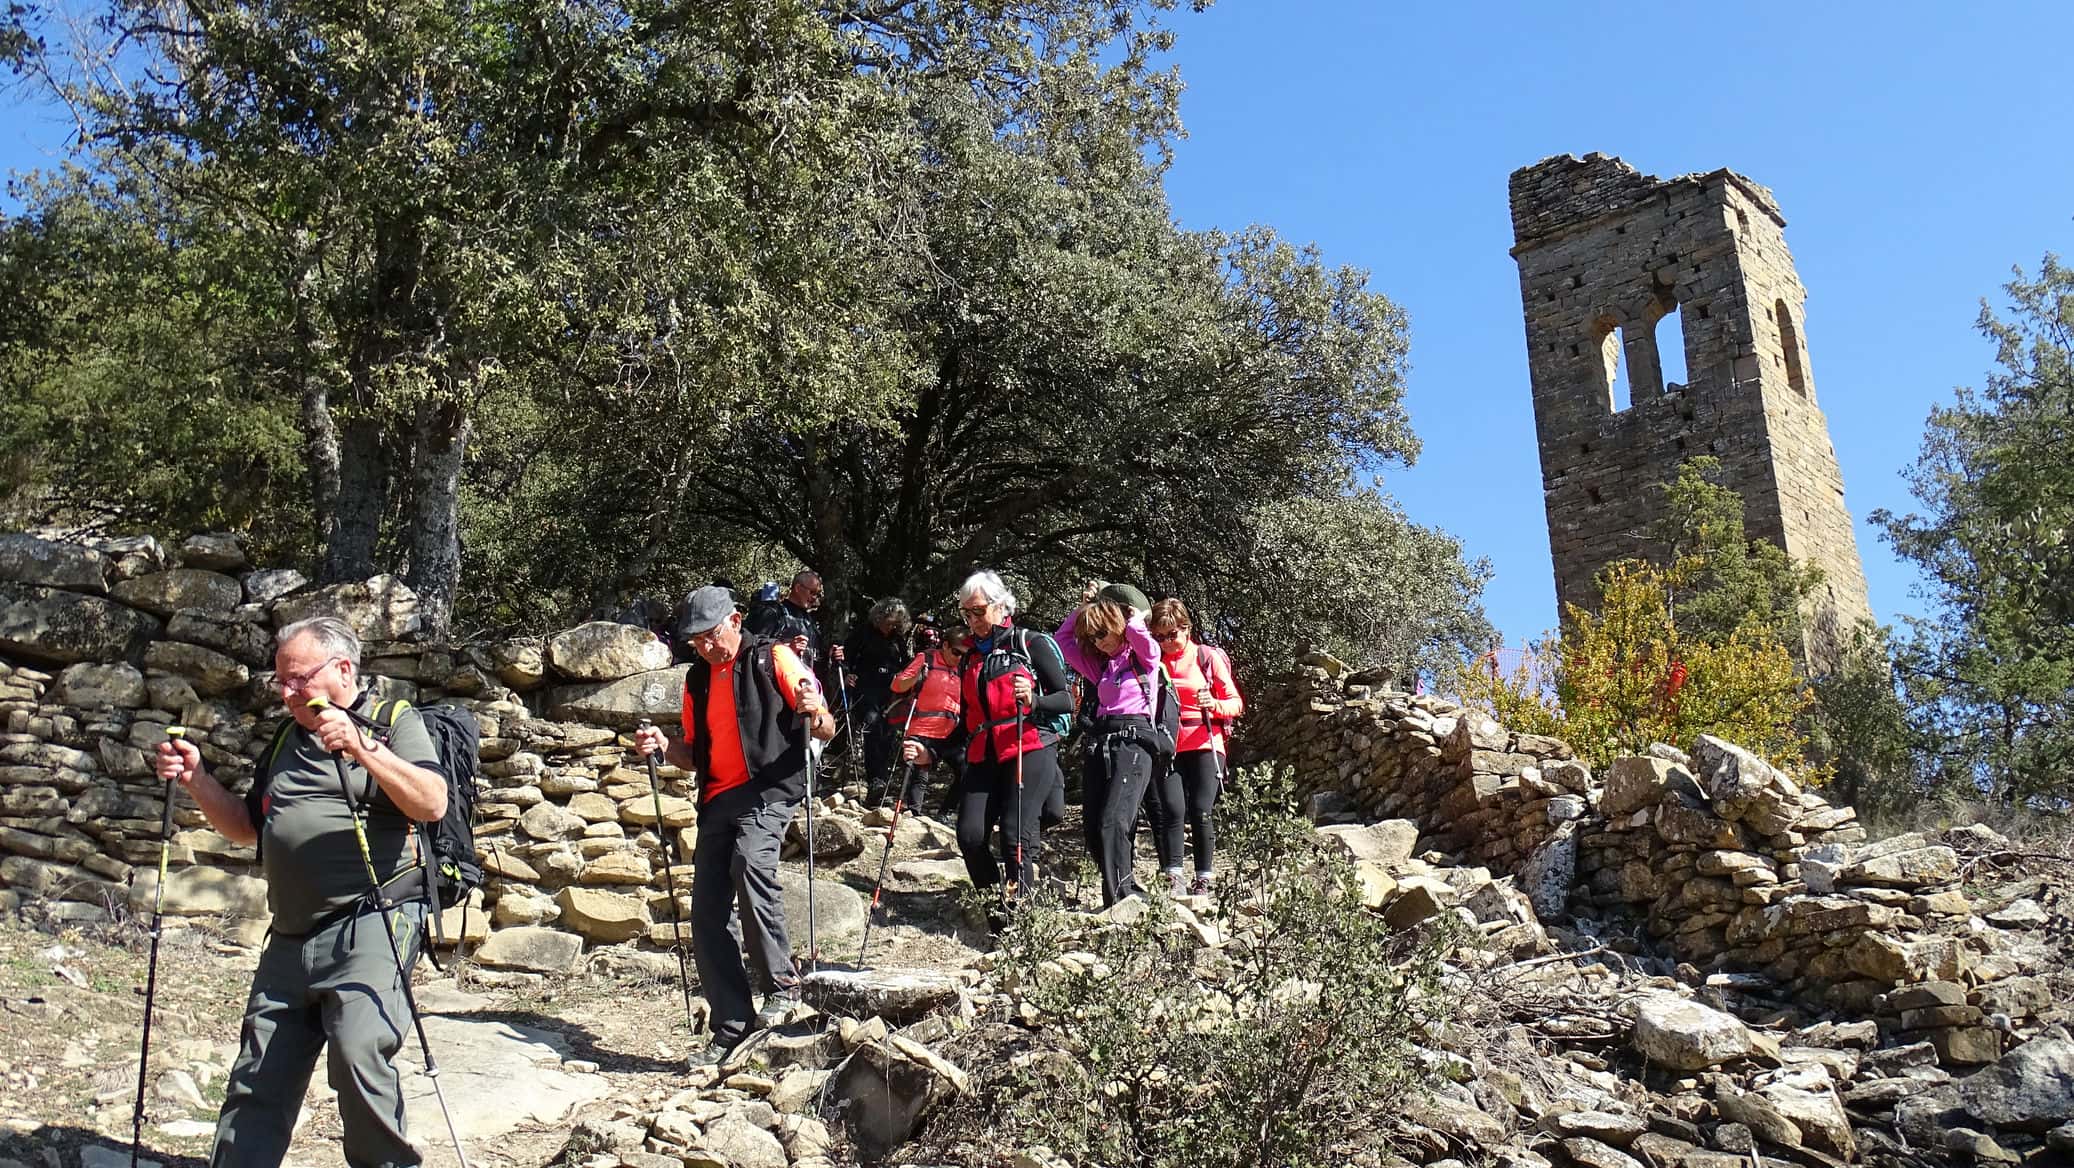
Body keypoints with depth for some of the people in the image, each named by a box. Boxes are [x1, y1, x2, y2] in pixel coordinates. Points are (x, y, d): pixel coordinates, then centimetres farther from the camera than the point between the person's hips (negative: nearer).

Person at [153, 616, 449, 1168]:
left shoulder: (395, 723, 1)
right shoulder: (287, 740, 22)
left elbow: (433, 803, -15)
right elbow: (246, 827, 29)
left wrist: (362, 749, -26)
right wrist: (196, 779, 13)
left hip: (368, 928, -7)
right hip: (290, 937, 7)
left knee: (359, 1054, -25)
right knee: (257, 1082, 10)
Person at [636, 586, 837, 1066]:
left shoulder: (774, 658, 0)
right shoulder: (698, 679, 18)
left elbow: (827, 731, -4)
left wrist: (814, 711, -27)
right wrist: (663, 745, 3)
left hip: (769, 790, -6)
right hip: (718, 800, 7)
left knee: (750, 863, -34)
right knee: (708, 916, -1)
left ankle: (782, 984, -20)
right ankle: (731, 1029, 6)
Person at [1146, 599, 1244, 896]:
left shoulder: (1208, 657, 3)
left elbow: (1237, 704, 3)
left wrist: (1214, 704, -17)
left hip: (1204, 746, -2)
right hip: (1165, 748, 2)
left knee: (1200, 812, -9)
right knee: (1172, 810, -12)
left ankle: (1203, 881, 1)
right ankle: (1173, 879, -7)